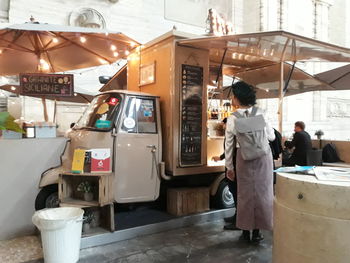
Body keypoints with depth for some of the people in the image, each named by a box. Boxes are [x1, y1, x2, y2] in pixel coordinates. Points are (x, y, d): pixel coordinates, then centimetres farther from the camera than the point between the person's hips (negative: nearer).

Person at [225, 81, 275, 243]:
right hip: (263, 156, 0)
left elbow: (228, 145, -1)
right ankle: (257, 231, 17)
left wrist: (229, 167, 9)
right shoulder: (260, 113, -6)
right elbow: (271, 136, 3)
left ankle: (246, 231, 21)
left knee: (245, 193, 12)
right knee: (261, 192, 10)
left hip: (244, 158, 0)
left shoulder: (232, 119, -7)